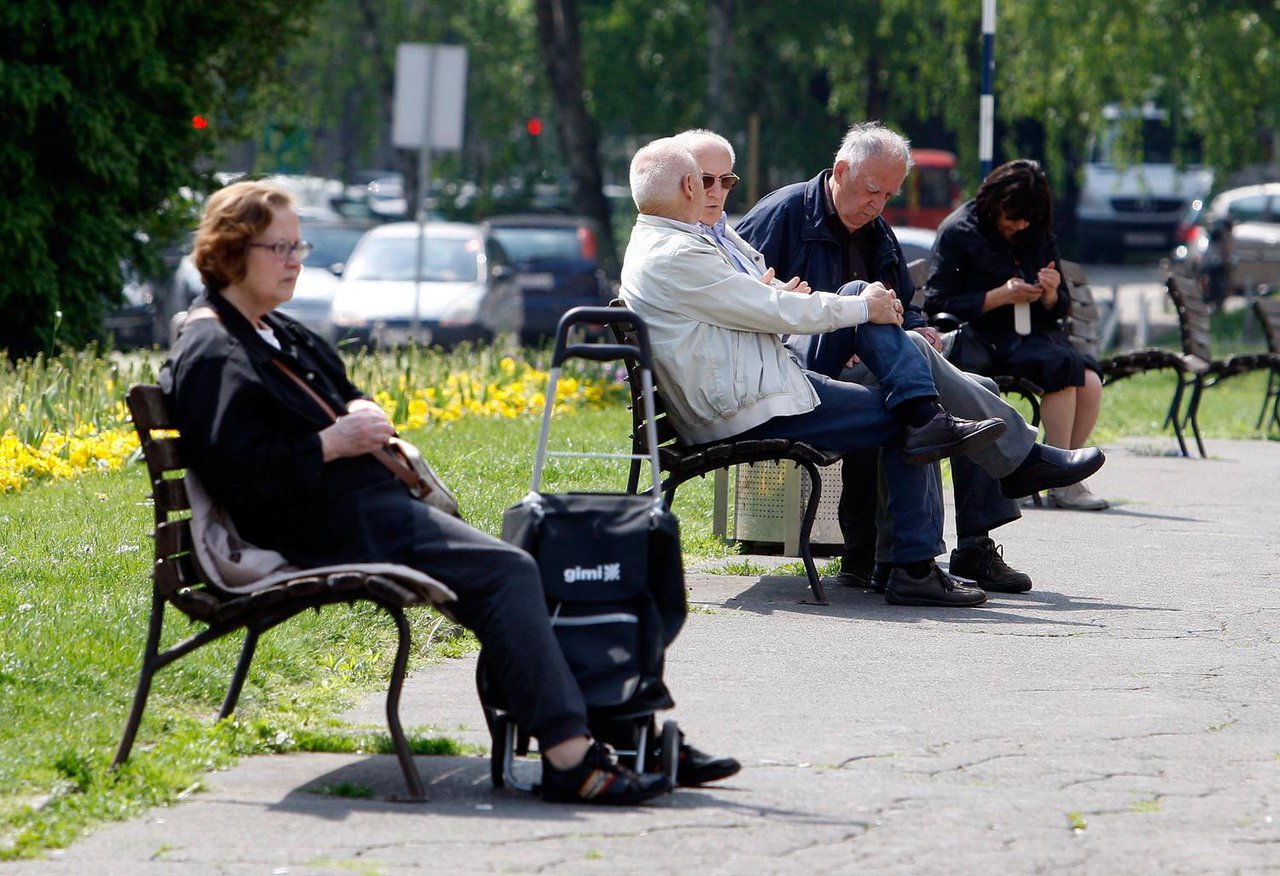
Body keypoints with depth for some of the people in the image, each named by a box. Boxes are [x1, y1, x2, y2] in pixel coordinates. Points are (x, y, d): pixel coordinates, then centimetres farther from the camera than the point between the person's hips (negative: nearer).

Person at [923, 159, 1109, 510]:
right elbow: (936, 303, -9)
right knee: (1063, 366, -31)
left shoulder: (1038, 237, 15)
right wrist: (1000, 296, -17)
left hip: (1035, 333, 6)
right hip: (984, 337, -6)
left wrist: (1051, 295, -9)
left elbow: (1058, 311, 17)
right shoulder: (959, 231, -2)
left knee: (1090, 382, -24)